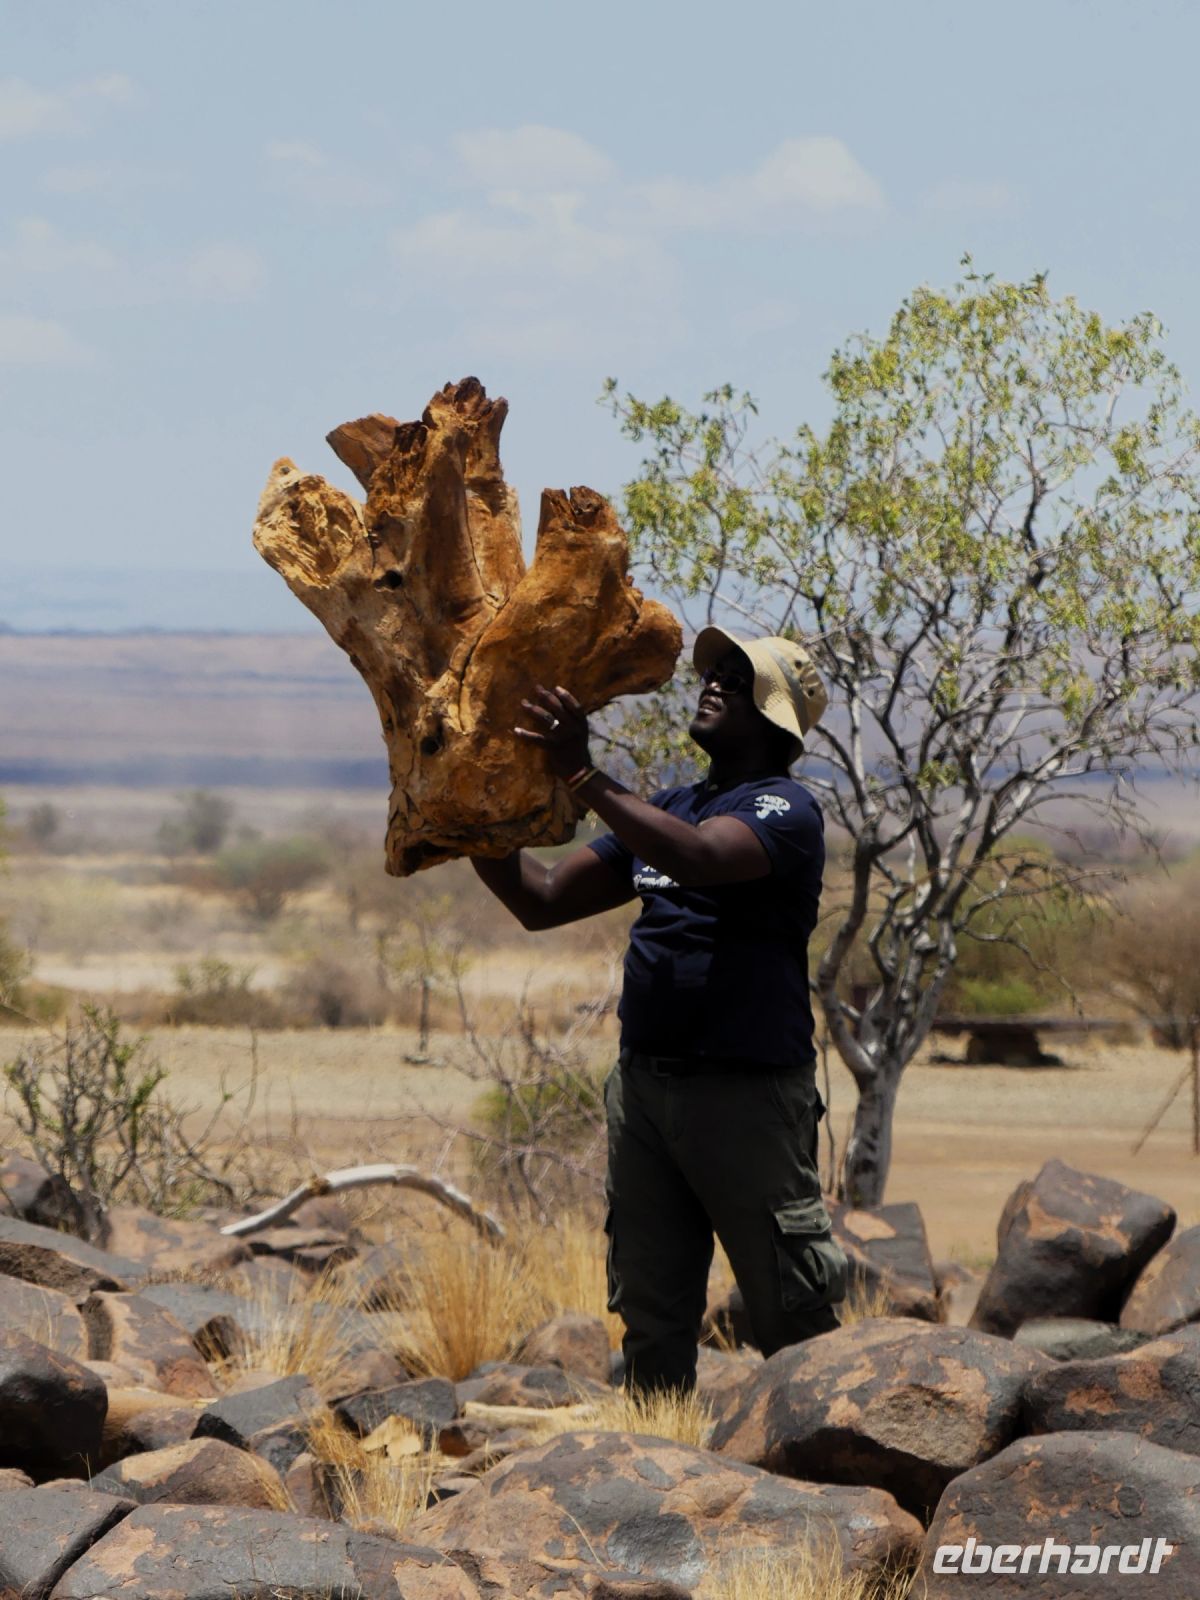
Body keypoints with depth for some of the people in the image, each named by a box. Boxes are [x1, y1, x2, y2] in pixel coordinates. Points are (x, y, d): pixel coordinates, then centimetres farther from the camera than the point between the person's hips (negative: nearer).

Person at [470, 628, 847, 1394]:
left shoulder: (784, 809, -6)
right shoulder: (664, 808, 18)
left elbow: (697, 857, -28)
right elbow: (542, 900, 18)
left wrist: (582, 773, -29)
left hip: (747, 1092, -7)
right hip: (645, 1082, 7)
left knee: (792, 1313, -2)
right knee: (653, 1315, 11)